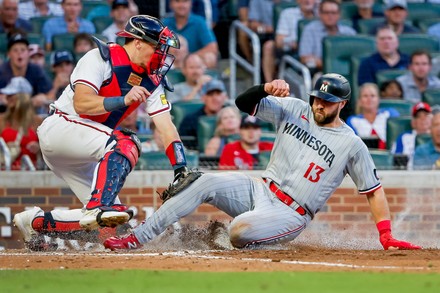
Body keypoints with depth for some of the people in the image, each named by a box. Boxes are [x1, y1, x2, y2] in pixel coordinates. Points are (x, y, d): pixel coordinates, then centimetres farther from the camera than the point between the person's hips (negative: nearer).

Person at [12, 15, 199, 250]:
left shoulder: (151, 80, 6)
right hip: (59, 127, -8)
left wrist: (181, 170, -11)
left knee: (104, 218, -2)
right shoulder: (100, 58, -14)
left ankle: (35, 222, 13)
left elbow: (166, 127, 0)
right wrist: (123, 101, -40)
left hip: (81, 156, 8)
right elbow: (81, 104, -27)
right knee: (125, 143, -31)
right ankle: (99, 206, -41)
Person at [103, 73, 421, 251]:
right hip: (259, 190, 4)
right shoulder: (294, 109, 5)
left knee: (239, 230, -35)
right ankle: (136, 238, -25)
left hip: (291, 215, -4)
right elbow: (244, 102, 0)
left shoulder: (352, 145, -5)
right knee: (207, 183, -23)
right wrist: (266, 88, -22)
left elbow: (374, 190, 0)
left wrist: (387, 237, -9)